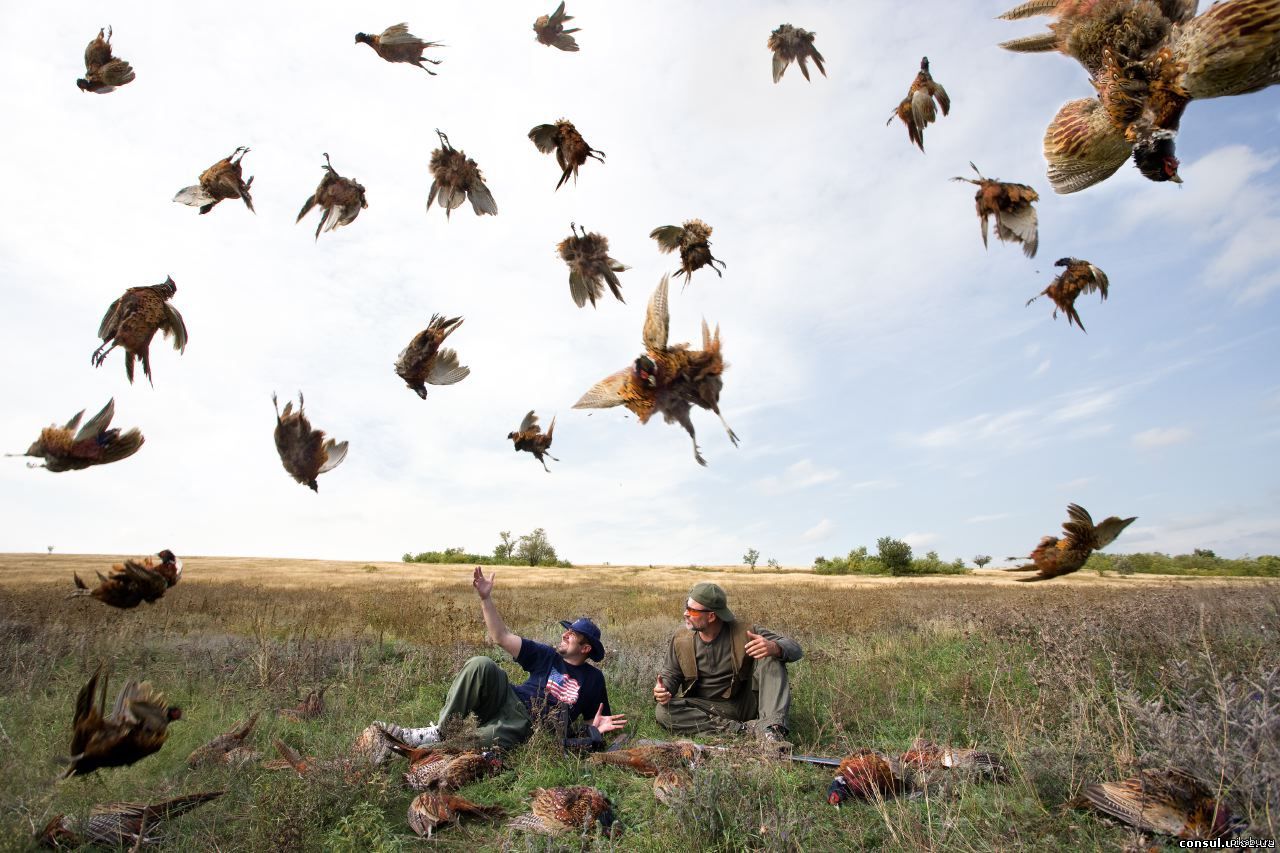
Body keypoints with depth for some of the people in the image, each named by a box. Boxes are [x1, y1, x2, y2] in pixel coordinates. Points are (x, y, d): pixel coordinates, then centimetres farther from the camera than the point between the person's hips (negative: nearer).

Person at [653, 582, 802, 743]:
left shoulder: (744, 633, -14)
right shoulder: (681, 641, -6)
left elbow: (794, 648, -17)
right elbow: (670, 674, 8)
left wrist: (774, 648, -41)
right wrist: (663, 690, -17)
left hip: (746, 704, -2)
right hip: (705, 708, 2)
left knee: (771, 658, -21)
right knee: (663, 712, -26)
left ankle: (771, 726, -33)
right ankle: (745, 728, -27)